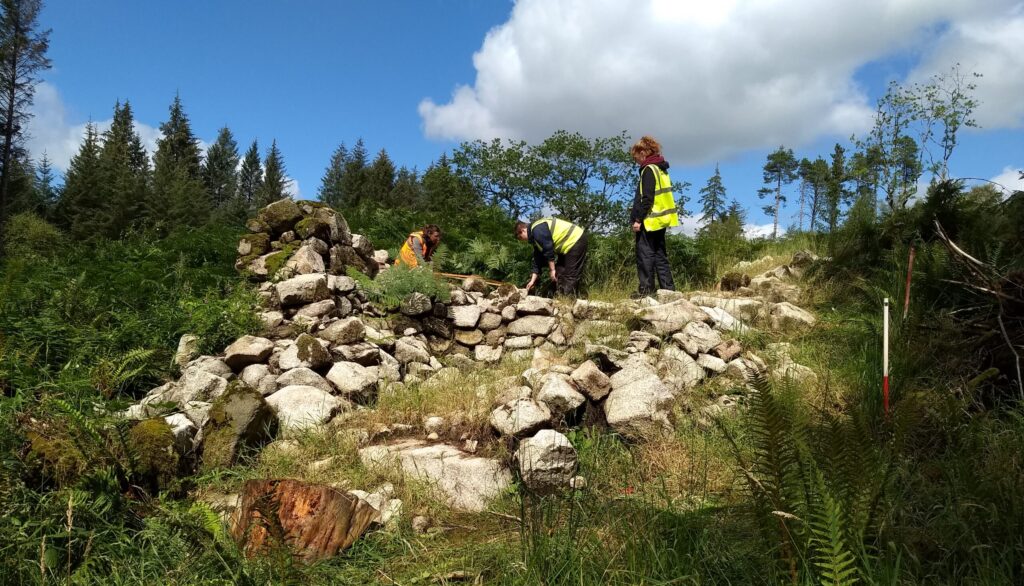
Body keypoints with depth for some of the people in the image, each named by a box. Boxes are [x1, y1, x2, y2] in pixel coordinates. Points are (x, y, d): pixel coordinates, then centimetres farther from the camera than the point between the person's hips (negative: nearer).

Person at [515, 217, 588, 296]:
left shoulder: (537, 230, -17)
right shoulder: (535, 236, 15)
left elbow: (548, 250, -22)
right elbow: (538, 260, 18)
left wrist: (552, 270, -16)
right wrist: (533, 280, 17)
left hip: (575, 240, -11)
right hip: (568, 245, 11)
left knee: (570, 275, -12)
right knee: (560, 273, 12)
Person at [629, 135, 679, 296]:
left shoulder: (649, 169, -11)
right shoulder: (661, 169, 17)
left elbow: (646, 198, -19)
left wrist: (638, 219, -18)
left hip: (650, 220, -9)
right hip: (660, 219, 9)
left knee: (645, 254, -6)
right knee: (660, 255, 10)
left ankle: (646, 289, -7)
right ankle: (668, 288, 10)